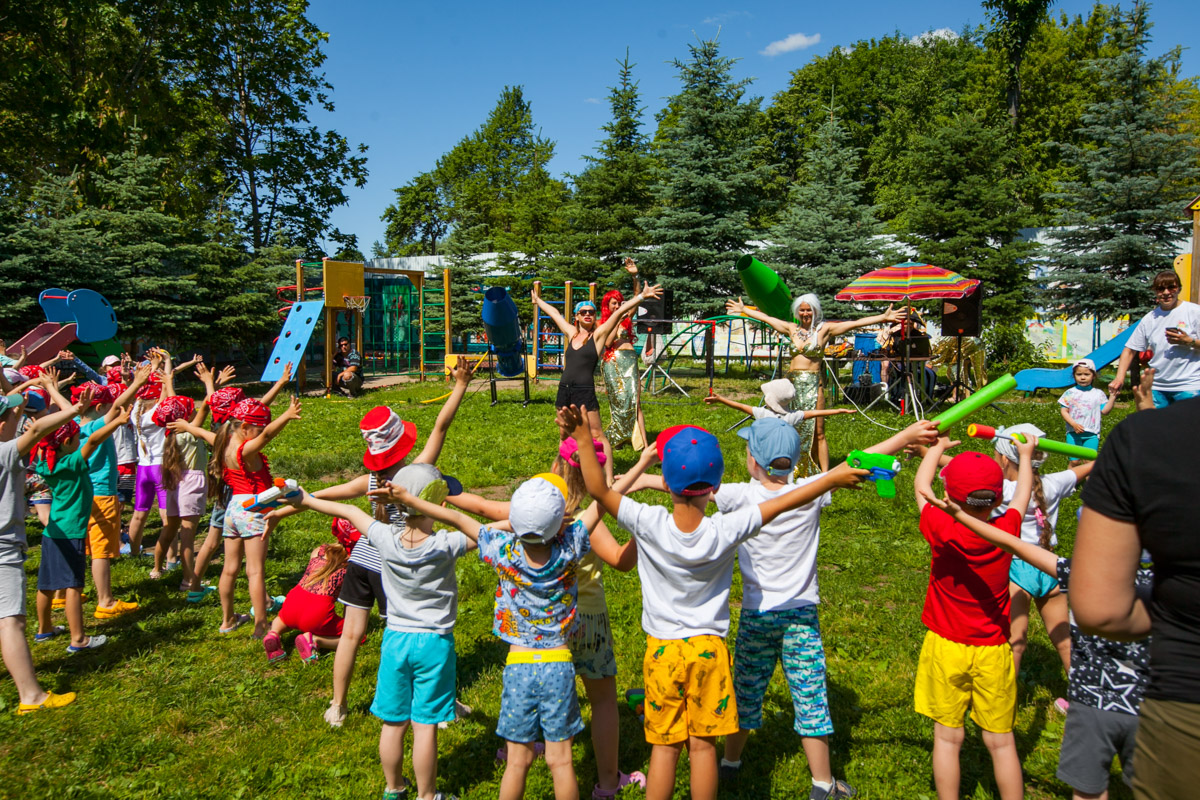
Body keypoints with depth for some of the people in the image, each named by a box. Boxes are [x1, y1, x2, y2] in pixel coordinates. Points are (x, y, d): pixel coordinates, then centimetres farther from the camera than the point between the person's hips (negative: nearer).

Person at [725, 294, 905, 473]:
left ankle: (825, 474, -1)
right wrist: (743, 309, 31)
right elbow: (764, 317, 23)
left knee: (817, 432, -4)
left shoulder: (824, 329, 2)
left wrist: (883, 317, -14)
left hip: (812, 384, -4)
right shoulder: (792, 329, 13)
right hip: (792, 382, 4)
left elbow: (856, 323, -6)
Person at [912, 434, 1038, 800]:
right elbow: (1023, 495, 8)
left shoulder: (942, 532, -19)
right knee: (1001, 741, 12)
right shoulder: (1005, 532, -14)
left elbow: (920, 486, -1)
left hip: (946, 647, -1)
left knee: (947, 736, 9)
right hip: (993, 651, 2)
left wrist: (936, 447, 15)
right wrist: (1025, 454, 25)